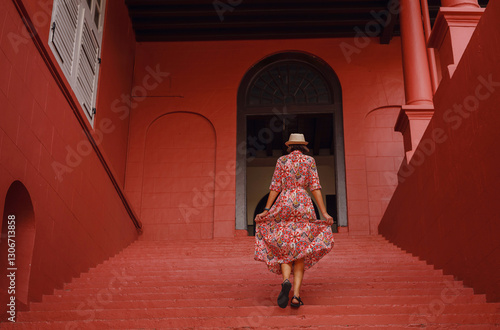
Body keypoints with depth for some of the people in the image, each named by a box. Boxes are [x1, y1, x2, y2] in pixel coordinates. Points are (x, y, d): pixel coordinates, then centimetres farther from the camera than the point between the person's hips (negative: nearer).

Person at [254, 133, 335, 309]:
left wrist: (266, 211, 4)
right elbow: (315, 187, -2)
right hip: (303, 206, 0)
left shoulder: (282, 160, 7)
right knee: (300, 252, 3)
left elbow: (275, 187, 1)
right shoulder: (309, 160, 6)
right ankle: (296, 295, -11)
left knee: (283, 250, 7)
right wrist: (324, 213, -4)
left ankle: (286, 281, -24)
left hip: (284, 206, 0)